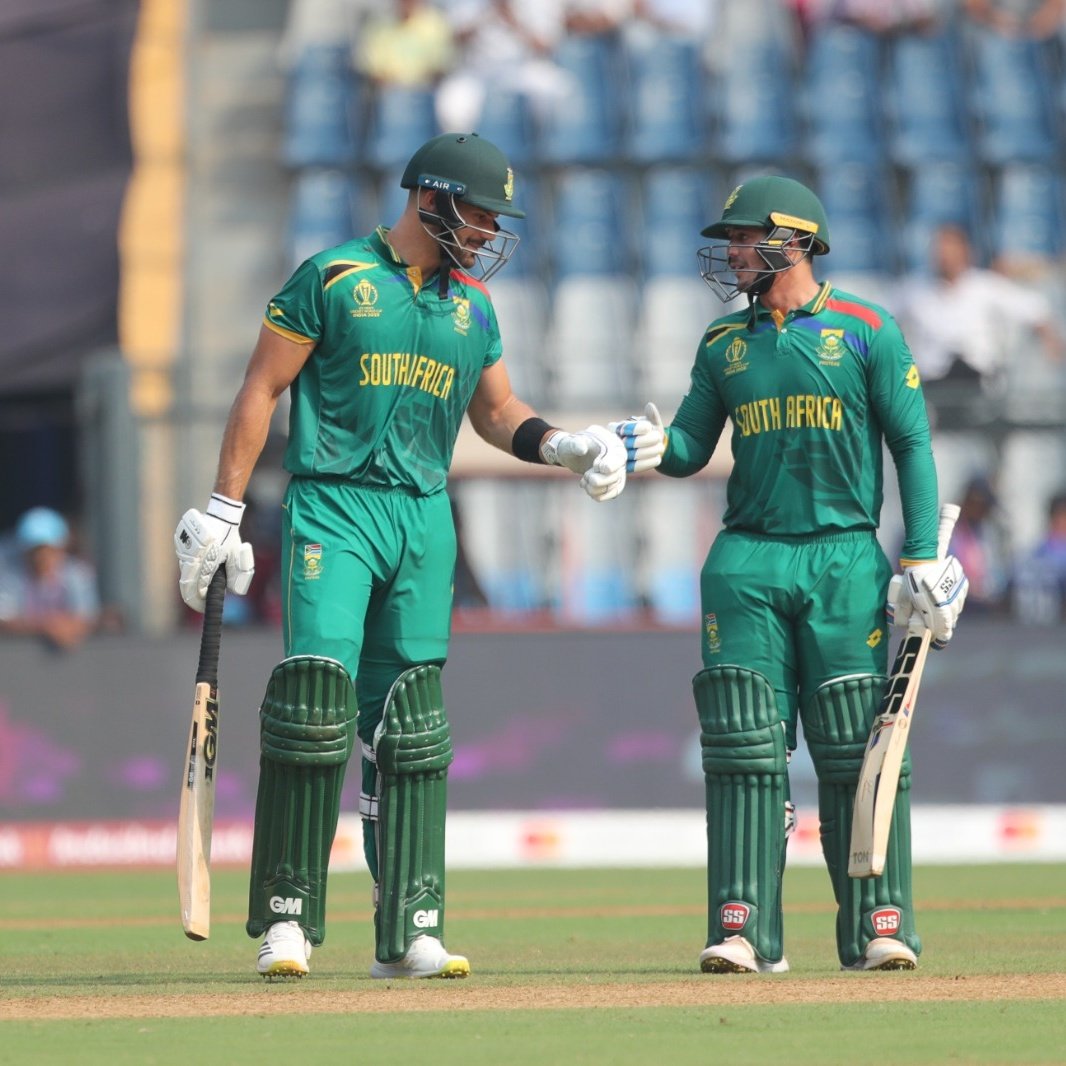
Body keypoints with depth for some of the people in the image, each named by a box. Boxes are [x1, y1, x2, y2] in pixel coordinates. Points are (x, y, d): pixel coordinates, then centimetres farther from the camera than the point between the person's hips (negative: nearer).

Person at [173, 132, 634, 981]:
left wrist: (560, 446, 4)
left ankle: (409, 931, 5)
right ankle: (286, 918, -9)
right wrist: (224, 511, -6)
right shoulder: (333, 279, -2)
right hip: (333, 507, -5)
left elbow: (497, 411, 24)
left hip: (424, 520, 5)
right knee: (317, 689, -16)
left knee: (411, 724, 4)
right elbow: (261, 391, -2)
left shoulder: (473, 306, 14)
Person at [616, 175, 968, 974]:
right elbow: (691, 450, 12)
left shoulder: (866, 331, 2)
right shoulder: (724, 344, 14)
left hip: (844, 560, -3)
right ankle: (745, 931, -6)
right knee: (744, 749, -5)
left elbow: (912, 445, 0)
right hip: (748, 562, 3)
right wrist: (647, 444, -11)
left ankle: (879, 926, -1)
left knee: (858, 750, -5)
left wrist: (922, 558, -7)